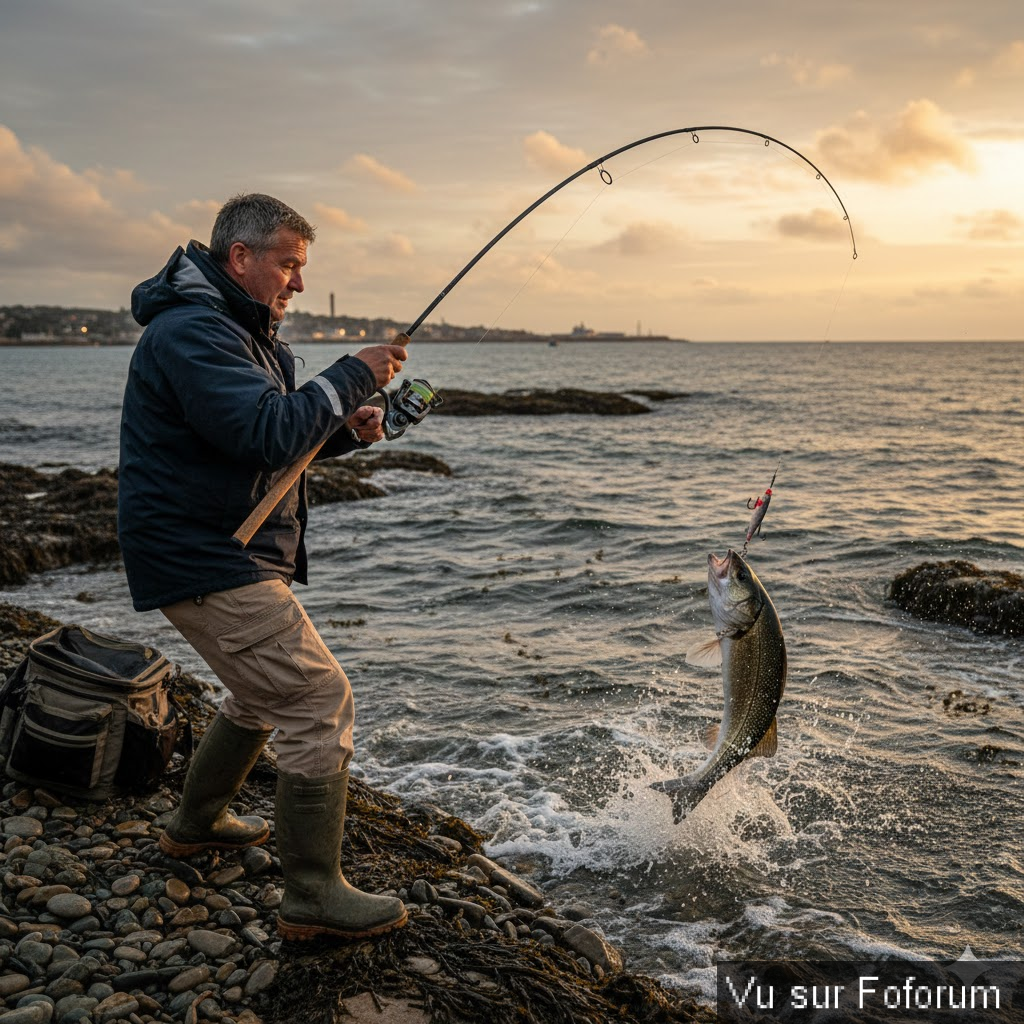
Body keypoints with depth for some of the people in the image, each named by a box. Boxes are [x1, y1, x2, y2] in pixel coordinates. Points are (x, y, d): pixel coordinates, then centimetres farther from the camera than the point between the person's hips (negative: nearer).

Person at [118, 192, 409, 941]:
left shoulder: (241, 332, 17)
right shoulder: (192, 332, -19)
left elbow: (272, 442, 21)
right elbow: (266, 433, -31)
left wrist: (344, 430, 1)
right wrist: (353, 376, -20)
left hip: (231, 551, 11)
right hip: (204, 561, -11)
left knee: (266, 691, 26)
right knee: (319, 702, -11)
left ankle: (198, 822, 43)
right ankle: (314, 896, -2)